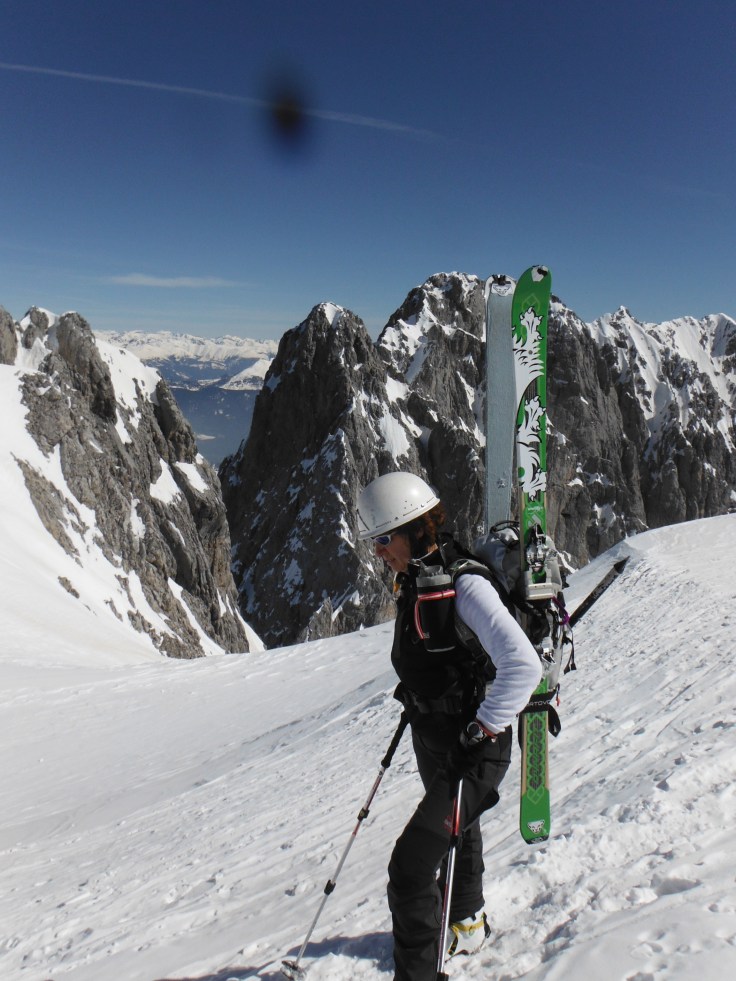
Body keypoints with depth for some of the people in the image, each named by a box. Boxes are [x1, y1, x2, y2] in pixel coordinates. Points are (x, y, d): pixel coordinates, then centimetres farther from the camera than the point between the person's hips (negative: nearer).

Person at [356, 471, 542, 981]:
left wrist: (482, 730, -29)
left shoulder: (464, 585, -27)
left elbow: (523, 666, -34)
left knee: (410, 866, -12)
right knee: (456, 833, 30)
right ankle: (468, 924, 56)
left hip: (473, 750, -9)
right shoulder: (414, 579, -1)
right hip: (431, 738, 9)